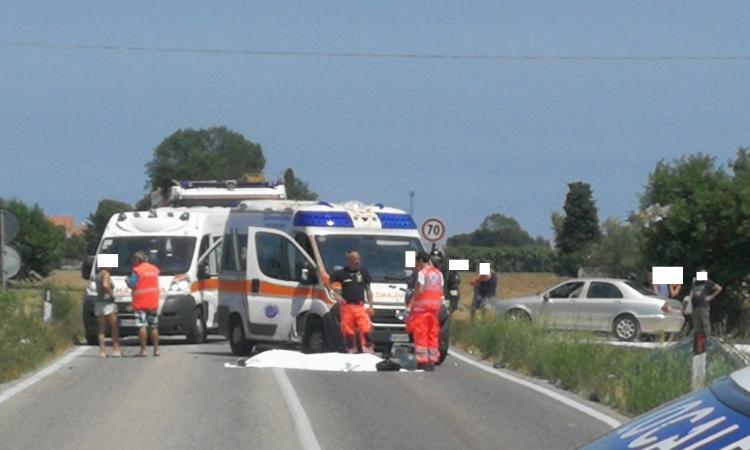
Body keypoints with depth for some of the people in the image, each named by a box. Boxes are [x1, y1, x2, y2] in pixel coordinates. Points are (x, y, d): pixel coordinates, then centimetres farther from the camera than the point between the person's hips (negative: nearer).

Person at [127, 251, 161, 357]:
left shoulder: (137, 271, -11)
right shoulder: (154, 269, 10)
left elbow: (132, 284, -13)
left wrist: (127, 280, 7)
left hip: (140, 303, -6)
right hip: (153, 302, 6)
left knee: (142, 326, -6)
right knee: (154, 327, 11)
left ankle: (143, 350, -10)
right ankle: (156, 349, 12)